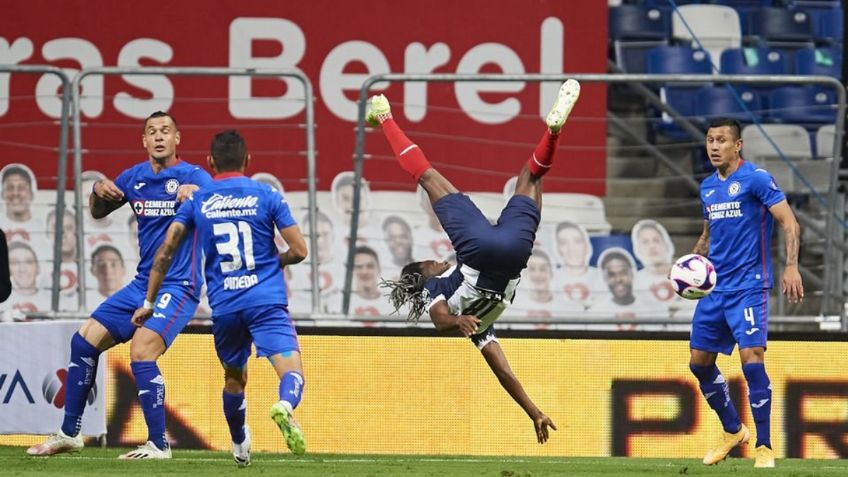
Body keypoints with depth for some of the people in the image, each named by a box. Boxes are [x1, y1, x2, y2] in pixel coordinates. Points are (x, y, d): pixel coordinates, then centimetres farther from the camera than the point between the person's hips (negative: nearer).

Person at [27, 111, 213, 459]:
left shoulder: (192, 176, -10)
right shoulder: (134, 178, 9)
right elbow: (98, 212, 21)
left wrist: (197, 194, -47)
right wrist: (98, 191, -2)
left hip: (178, 286, -7)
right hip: (143, 284, 7)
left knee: (141, 352, -24)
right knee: (84, 341, 6)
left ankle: (158, 444, -16)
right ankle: (69, 434, 16)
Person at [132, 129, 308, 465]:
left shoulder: (196, 202, 9)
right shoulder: (267, 196, 4)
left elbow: (165, 252, 7)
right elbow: (299, 251, 2)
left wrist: (149, 303, 15)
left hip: (224, 308, 3)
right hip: (266, 300, -3)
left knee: (234, 378, 24)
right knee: (292, 371, -13)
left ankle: (240, 446, 40)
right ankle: (285, 406, -46)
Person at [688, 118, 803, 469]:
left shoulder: (756, 179, -8)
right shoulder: (707, 187, 13)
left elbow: (789, 223, -12)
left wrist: (791, 266, -23)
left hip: (748, 286, -7)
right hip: (715, 288, 8)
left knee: (751, 358, -16)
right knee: (699, 362, 9)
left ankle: (764, 448, -8)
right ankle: (733, 431, 29)